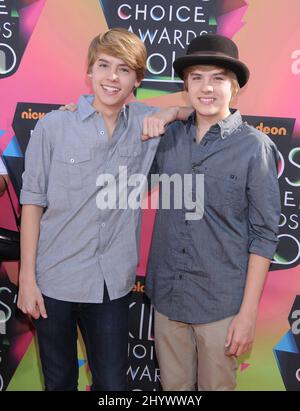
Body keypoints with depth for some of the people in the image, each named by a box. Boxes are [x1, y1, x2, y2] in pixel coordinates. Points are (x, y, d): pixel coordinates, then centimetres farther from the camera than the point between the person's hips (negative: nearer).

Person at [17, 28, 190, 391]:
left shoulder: (145, 124, -1)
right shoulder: (53, 126, -7)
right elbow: (33, 201, -4)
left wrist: (170, 112, -11)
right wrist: (27, 278, -6)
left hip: (113, 283, 1)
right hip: (54, 281, -1)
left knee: (112, 383, 12)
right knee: (59, 382, 18)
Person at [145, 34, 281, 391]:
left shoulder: (255, 147, -10)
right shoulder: (168, 137, 0)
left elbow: (263, 234, -8)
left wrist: (248, 311, -9)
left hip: (221, 303, -3)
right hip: (166, 296, 3)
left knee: (216, 385, 15)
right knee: (173, 386, 18)